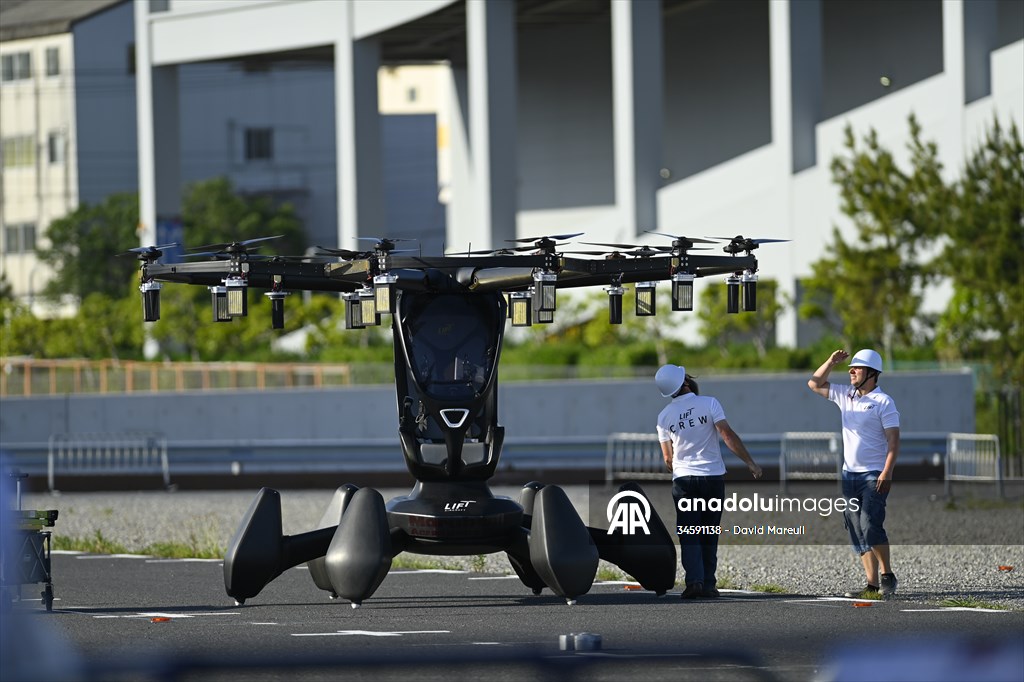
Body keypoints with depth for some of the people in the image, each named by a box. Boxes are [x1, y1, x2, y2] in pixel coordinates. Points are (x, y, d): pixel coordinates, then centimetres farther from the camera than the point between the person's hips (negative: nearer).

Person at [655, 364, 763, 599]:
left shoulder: (665, 416, 4)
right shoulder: (708, 403, -5)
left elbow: (668, 458, 8)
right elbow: (728, 435, -13)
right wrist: (750, 462, -10)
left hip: (684, 480, 1)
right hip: (713, 477, -1)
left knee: (688, 535, 1)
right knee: (709, 536, 8)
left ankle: (694, 580, -16)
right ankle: (708, 584, 4)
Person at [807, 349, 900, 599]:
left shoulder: (883, 402, -8)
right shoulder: (845, 395, 13)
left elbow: (893, 440, -13)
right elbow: (814, 384, 21)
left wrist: (887, 473, -22)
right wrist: (831, 362, 6)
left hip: (874, 475, -7)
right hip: (850, 475, 7)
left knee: (870, 526, -19)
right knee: (857, 533, 4)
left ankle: (887, 575, -6)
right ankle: (872, 585, 4)